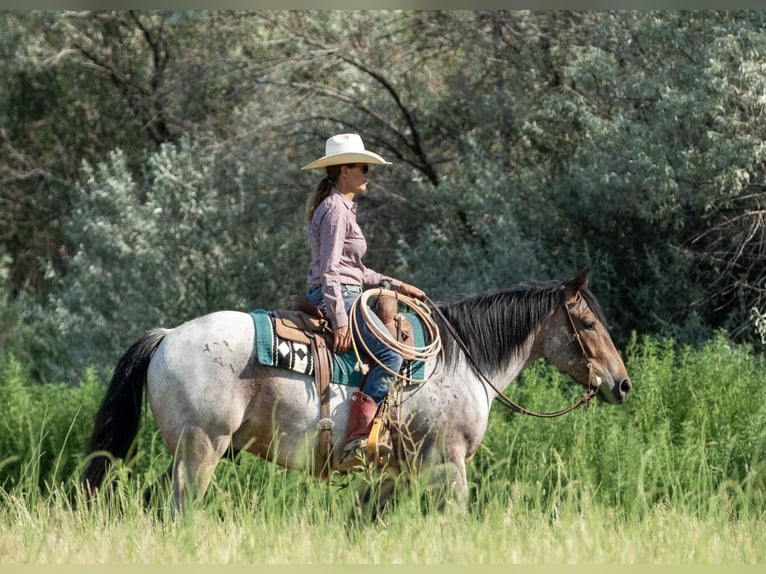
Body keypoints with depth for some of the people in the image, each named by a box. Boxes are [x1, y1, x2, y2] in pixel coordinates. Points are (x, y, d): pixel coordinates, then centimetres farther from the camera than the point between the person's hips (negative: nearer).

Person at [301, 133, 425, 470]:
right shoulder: (336, 209, -13)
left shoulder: (342, 208, 20)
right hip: (338, 296, -11)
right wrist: (340, 320, -25)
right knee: (390, 355, -21)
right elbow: (330, 269, -20)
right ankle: (355, 442, -30)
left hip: (344, 294, 11)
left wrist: (395, 286, 17)